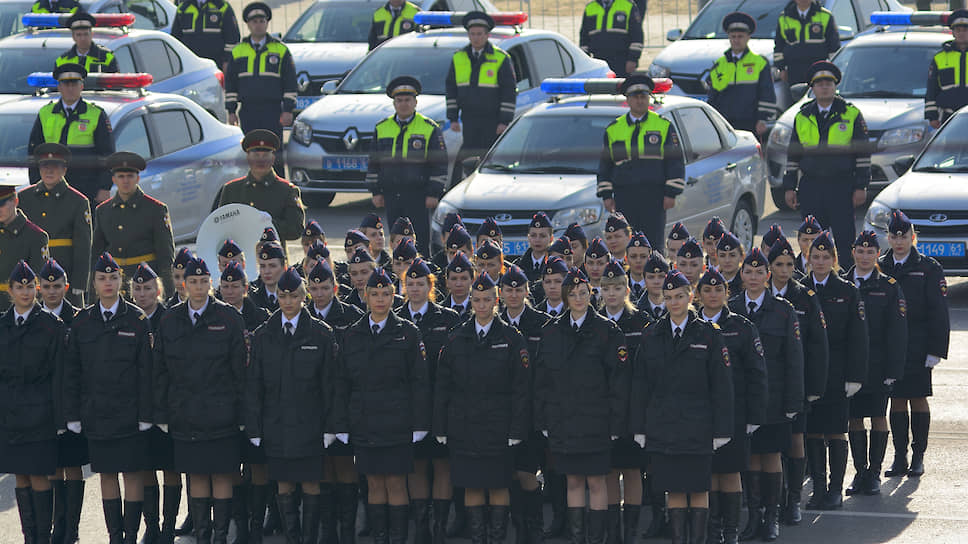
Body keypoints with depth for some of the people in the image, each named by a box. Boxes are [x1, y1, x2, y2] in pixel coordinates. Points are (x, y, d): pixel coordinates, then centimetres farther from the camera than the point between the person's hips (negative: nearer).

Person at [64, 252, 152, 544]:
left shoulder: (137, 320, -1)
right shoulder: (82, 321, 5)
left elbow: (145, 371, -3)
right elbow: (71, 371, 7)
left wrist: (145, 413, -7)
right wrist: (72, 413, 2)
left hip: (129, 414, -2)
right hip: (96, 415, 2)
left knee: (132, 474, -1)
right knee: (106, 475, 8)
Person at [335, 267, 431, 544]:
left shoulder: (407, 332, 0)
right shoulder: (352, 335, 8)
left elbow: (420, 381, -2)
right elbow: (342, 383, 10)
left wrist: (420, 423, -7)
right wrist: (341, 424, 4)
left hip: (396, 424, -3)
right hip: (365, 424, 3)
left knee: (395, 484, -3)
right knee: (375, 484, 5)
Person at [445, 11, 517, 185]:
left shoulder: (500, 59, -3)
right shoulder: (459, 58, 8)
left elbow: (510, 91, -4)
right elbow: (451, 88, 12)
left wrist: (505, 121, -9)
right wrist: (453, 118, 4)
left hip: (493, 121, -3)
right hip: (469, 120, 3)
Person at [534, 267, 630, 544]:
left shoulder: (607, 331, -3)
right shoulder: (552, 331, 7)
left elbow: (619, 380, -5)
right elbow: (542, 379, 11)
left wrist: (616, 422, -9)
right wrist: (542, 420, 6)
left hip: (595, 422, -3)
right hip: (562, 423, 3)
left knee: (596, 482, -1)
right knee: (573, 482, 8)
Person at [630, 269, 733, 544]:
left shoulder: (708, 334, 0)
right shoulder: (651, 336, 8)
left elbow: (721, 385, -2)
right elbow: (641, 386, 10)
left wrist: (721, 429, -6)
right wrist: (639, 428, 5)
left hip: (697, 426, -2)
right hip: (662, 429, 2)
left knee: (699, 489, 0)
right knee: (674, 490, 4)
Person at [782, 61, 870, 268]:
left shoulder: (851, 115, 3)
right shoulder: (802, 117, 11)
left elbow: (863, 153, 2)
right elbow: (793, 155, 14)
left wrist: (861, 187, -5)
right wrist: (789, 187, 7)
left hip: (841, 187, -3)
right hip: (810, 187, 3)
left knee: (844, 240, -3)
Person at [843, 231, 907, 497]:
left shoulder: (889, 287, 0)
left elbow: (897, 332, -3)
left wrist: (893, 369, -9)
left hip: (878, 365, -2)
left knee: (878, 417, 2)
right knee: (854, 417, 4)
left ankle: (874, 473, 11)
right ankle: (860, 472, 13)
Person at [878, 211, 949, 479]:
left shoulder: (928, 268, -1)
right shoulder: (880, 267, 8)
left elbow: (939, 313, -3)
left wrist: (935, 350, -10)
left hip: (918, 346, -3)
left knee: (917, 398, 0)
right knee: (897, 399, 4)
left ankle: (918, 457, 8)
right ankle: (900, 457, 9)